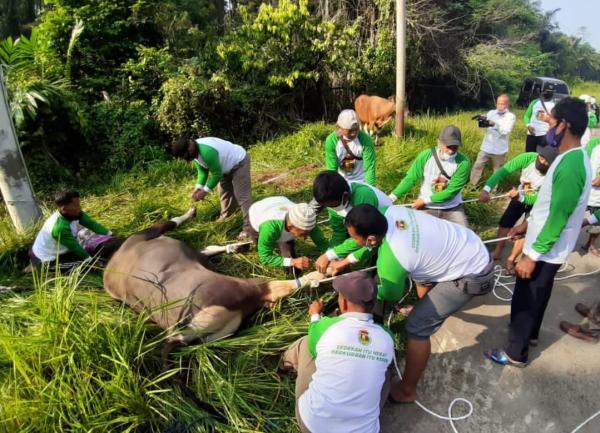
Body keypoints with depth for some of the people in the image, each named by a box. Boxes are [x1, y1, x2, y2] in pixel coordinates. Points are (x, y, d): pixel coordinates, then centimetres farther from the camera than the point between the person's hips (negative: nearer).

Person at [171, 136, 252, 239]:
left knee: (242, 197, -11)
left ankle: (248, 228, -7)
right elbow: (202, 170, 0)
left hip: (239, 163, -10)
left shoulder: (207, 152, -39)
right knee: (224, 192, 21)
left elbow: (217, 174, -29)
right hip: (227, 166, 10)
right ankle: (225, 217, 40)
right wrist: (198, 187, -13)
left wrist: (205, 190, -22)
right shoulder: (194, 151, -8)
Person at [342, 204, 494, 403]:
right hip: (474, 248, 9)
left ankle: (407, 391, 13)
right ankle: (428, 304, 63)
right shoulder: (390, 212, -16)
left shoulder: (391, 259, -33)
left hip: (473, 275, -8)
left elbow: (391, 296, -9)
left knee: (417, 326, -7)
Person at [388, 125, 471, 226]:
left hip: (452, 209, 0)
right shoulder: (425, 156, -15)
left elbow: (451, 191, -17)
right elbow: (410, 179, -13)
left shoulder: (463, 162, -18)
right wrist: (391, 198, -23)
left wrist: (425, 200, -18)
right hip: (426, 208, 0)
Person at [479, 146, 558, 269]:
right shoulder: (528, 158, -32)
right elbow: (504, 171, -36)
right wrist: (486, 189, -48)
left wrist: (520, 197, -49)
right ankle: (498, 252, 29)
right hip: (520, 196, 3)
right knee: (504, 223, 7)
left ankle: (511, 259, 21)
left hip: (536, 203, -2)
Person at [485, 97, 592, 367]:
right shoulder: (573, 158, 5)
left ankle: (516, 354, 22)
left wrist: (532, 256, -23)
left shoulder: (571, 166, -28)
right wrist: (528, 223, 21)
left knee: (524, 300, 5)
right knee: (536, 296, 26)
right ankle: (530, 332, 47)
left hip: (546, 251, -9)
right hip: (548, 247, 9)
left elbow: (558, 219, -27)